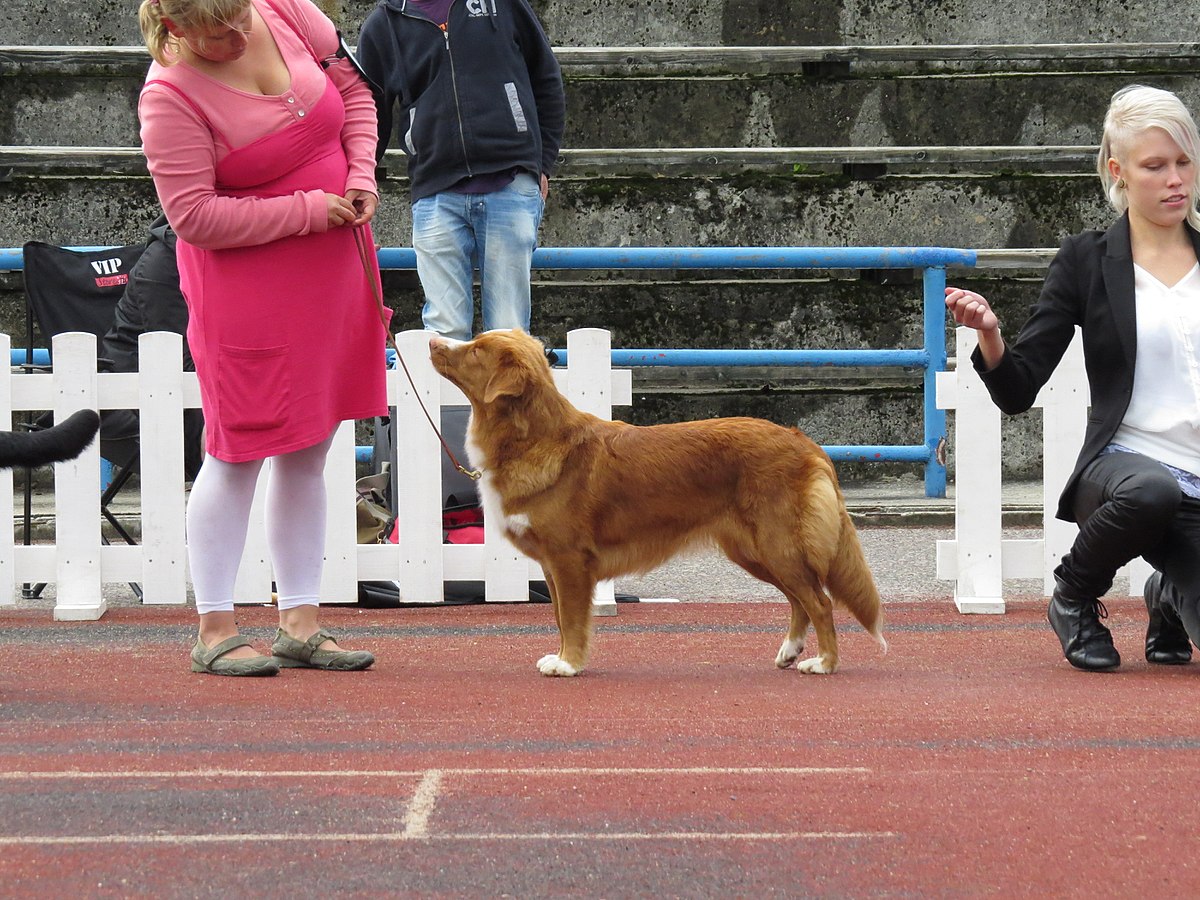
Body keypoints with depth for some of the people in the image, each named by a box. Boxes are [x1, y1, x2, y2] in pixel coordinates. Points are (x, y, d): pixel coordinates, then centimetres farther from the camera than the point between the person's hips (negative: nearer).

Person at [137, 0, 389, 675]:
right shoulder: (171, 98, -19)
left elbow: (354, 90, 13)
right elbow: (194, 216, -21)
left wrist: (361, 176, -3)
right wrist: (309, 209, -18)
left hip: (335, 263, 6)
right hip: (244, 283, -6)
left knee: (308, 453, 9)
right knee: (240, 453, -4)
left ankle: (300, 625, 15)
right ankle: (215, 631, 3)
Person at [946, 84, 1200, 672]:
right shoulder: (1087, 263, 3)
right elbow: (1017, 391, -1)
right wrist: (989, 335, -20)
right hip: (1125, 464, -3)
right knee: (1151, 490, -41)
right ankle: (1074, 598, -6)